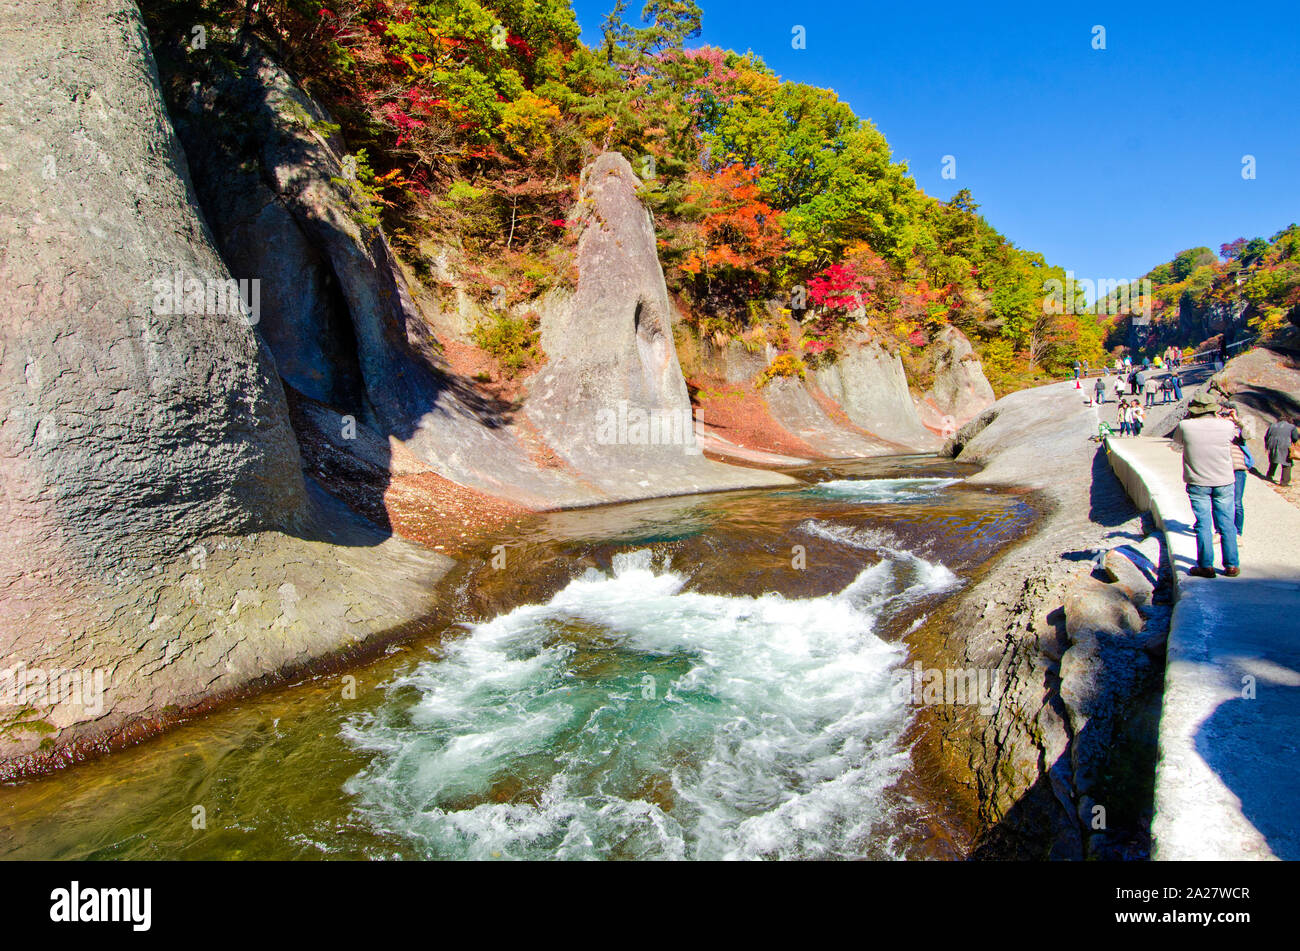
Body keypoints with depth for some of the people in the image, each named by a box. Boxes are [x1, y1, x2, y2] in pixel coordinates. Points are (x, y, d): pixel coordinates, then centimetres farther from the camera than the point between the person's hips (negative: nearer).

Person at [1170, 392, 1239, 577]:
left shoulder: (1185, 426, -12)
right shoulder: (1227, 426, -8)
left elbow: (1175, 446, 5)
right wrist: (1217, 416, 25)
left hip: (1198, 484, -1)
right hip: (1224, 482, 2)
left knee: (1203, 524, 4)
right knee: (1227, 524, 10)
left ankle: (1206, 566, 5)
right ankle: (1231, 565, 15)